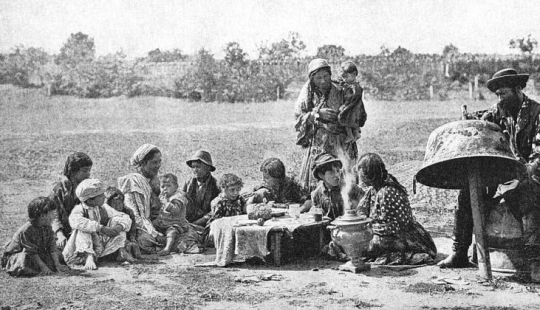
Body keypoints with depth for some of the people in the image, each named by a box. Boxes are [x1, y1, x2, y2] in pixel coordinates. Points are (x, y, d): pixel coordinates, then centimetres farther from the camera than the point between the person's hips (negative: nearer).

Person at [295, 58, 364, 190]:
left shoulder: (339, 92, 4)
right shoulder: (308, 93, 5)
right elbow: (298, 115, -2)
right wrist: (318, 114, -14)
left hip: (339, 143, 0)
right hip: (316, 143, 0)